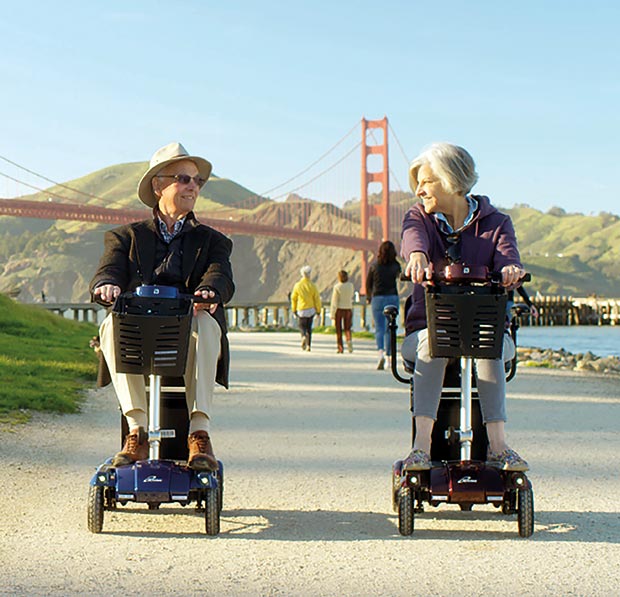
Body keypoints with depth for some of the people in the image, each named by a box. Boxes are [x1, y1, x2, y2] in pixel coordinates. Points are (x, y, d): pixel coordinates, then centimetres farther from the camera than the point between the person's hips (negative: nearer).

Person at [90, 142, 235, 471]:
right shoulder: (126, 236, 21)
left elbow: (221, 276, -2)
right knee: (112, 324, -31)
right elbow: (108, 269, 1)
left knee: (205, 322, -34)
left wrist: (209, 290, -28)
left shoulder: (211, 240, 20)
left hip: (186, 340, 0)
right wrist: (107, 285, -26)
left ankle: (199, 433, -34)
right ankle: (137, 430, -31)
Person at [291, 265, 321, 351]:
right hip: (311, 309, 1)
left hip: (301, 310, -1)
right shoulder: (313, 286, -6)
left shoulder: (297, 285, -5)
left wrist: (294, 309, 15)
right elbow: (317, 299, -6)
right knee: (309, 327, 14)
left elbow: (293, 298, 2)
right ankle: (308, 345, 10)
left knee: (302, 326, 11)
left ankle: (304, 336, -23)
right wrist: (318, 310, 4)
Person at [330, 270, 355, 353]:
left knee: (339, 330, 7)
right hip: (348, 309, 3)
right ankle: (349, 340, -16)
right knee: (347, 328, 11)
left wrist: (332, 315, -9)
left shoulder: (337, 287, -12)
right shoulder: (351, 286, -2)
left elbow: (334, 302, -12)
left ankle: (340, 348, 7)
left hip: (339, 309, -3)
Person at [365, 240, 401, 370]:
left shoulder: (374, 265, -2)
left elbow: (368, 283, 6)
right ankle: (388, 355, 11)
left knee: (379, 328, -3)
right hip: (392, 297, 1)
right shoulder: (396, 266, 0)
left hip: (378, 298, -1)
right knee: (390, 328, 10)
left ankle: (381, 352, -26)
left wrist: (368, 297, 20)